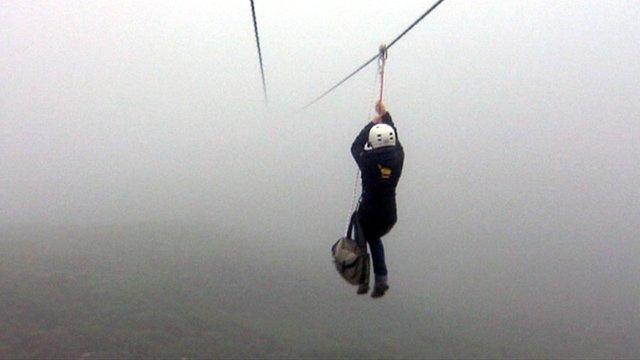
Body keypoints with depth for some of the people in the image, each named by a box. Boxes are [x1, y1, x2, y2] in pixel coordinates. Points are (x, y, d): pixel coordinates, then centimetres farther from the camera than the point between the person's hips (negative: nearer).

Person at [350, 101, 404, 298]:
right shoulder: (398, 157, -8)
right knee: (374, 239, 29)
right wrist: (385, 115, 21)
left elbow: (355, 146, 5)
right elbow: (395, 139, 12)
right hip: (389, 215, 4)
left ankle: (363, 281, 22)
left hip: (368, 213, -4)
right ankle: (381, 278, 18)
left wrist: (372, 123, 13)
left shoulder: (368, 160, -16)